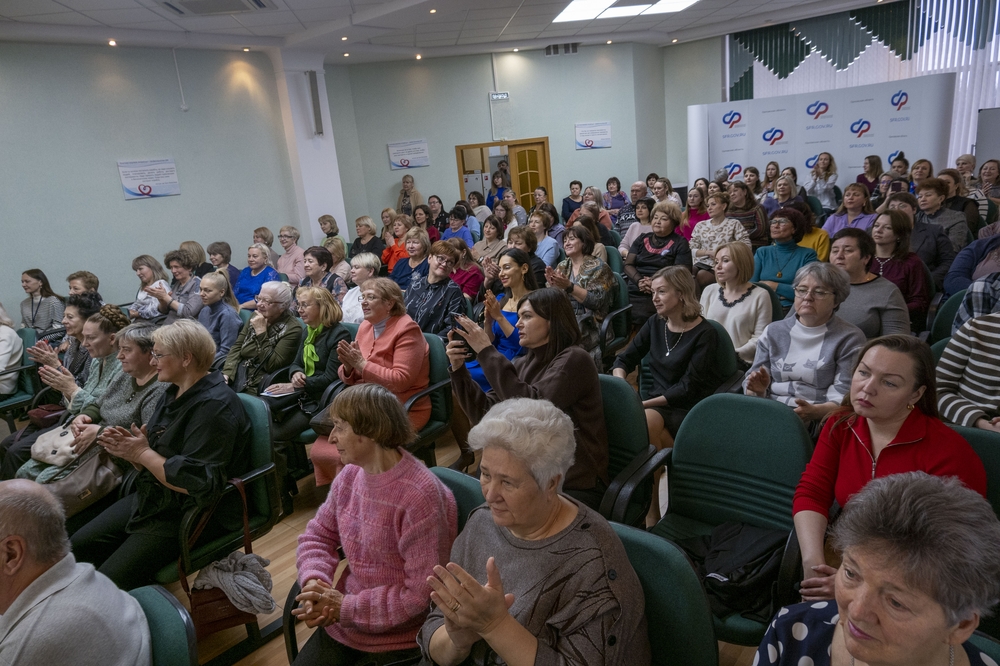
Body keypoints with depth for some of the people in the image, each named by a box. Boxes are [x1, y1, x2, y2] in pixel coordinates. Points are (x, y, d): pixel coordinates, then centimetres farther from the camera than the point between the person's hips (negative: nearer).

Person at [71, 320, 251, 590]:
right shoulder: (176, 393, 7)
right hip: (151, 498, 10)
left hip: (193, 514, -10)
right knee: (79, 546, 9)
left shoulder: (214, 406, -24)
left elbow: (198, 485, -28)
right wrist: (128, 449, -8)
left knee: (109, 583, -13)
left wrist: (142, 453, -21)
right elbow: (154, 455, 14)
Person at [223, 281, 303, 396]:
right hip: (237, 374, 6)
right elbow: (236, 347, 10)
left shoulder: (292, 328, -12)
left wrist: (261, 333, -18)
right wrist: (227, 373, -5)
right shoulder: (256, 316, 8)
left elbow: (272, 365, -16)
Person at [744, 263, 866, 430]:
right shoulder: (774, 331, 17)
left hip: (818, 421, -2)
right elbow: (750, 382, 14)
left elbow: (844, 397, -2)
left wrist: (813, 411, -22)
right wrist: (757, 389, -9)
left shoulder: (850, 338, 6)